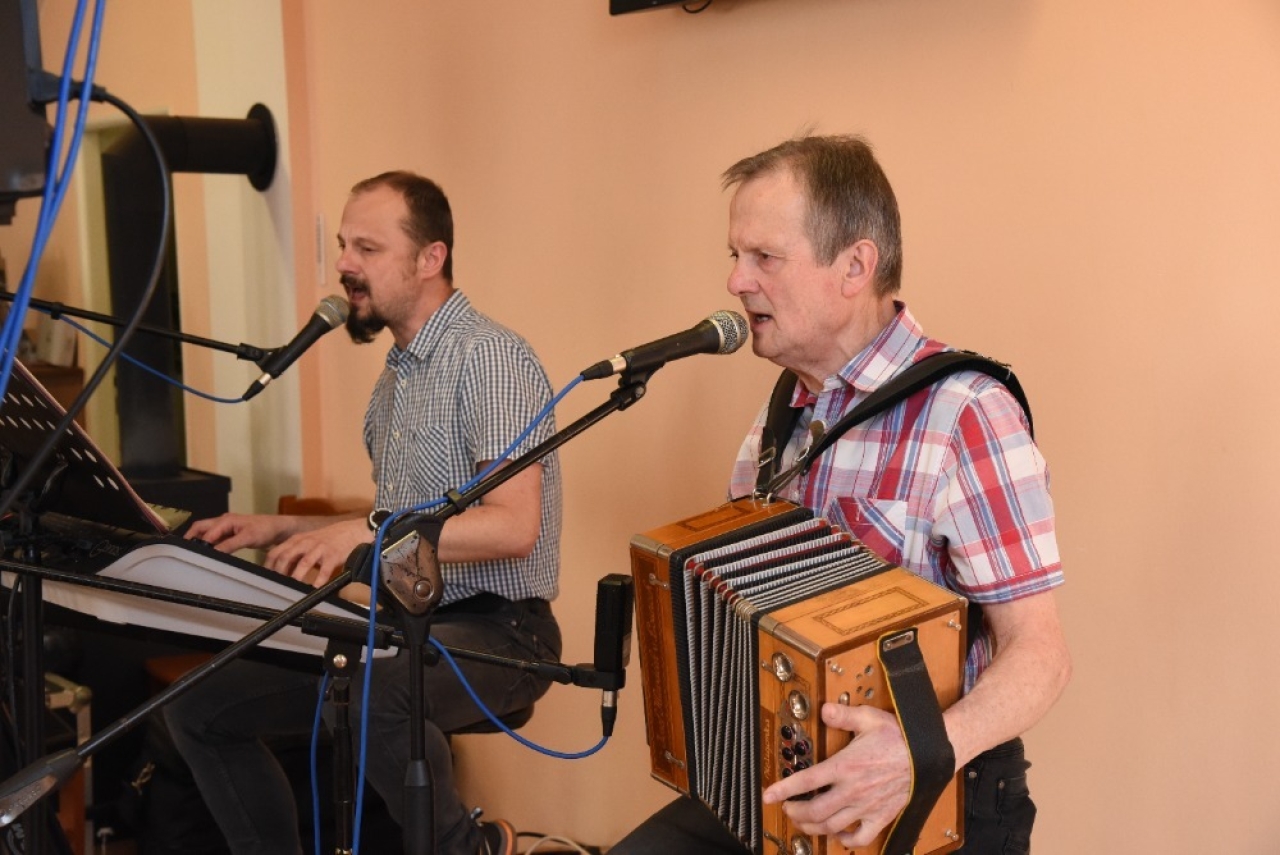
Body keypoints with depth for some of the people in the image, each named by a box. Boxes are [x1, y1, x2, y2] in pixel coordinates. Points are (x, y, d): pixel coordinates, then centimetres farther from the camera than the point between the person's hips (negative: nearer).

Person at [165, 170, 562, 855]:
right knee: (198, 708, 1)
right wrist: (280, 530, 12)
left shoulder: (489, 357, -13)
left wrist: (367, 530, -29)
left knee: (374, 694, -38)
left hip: (497, 629, -8)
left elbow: (514, 527, -23)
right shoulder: (394, 375, 15)